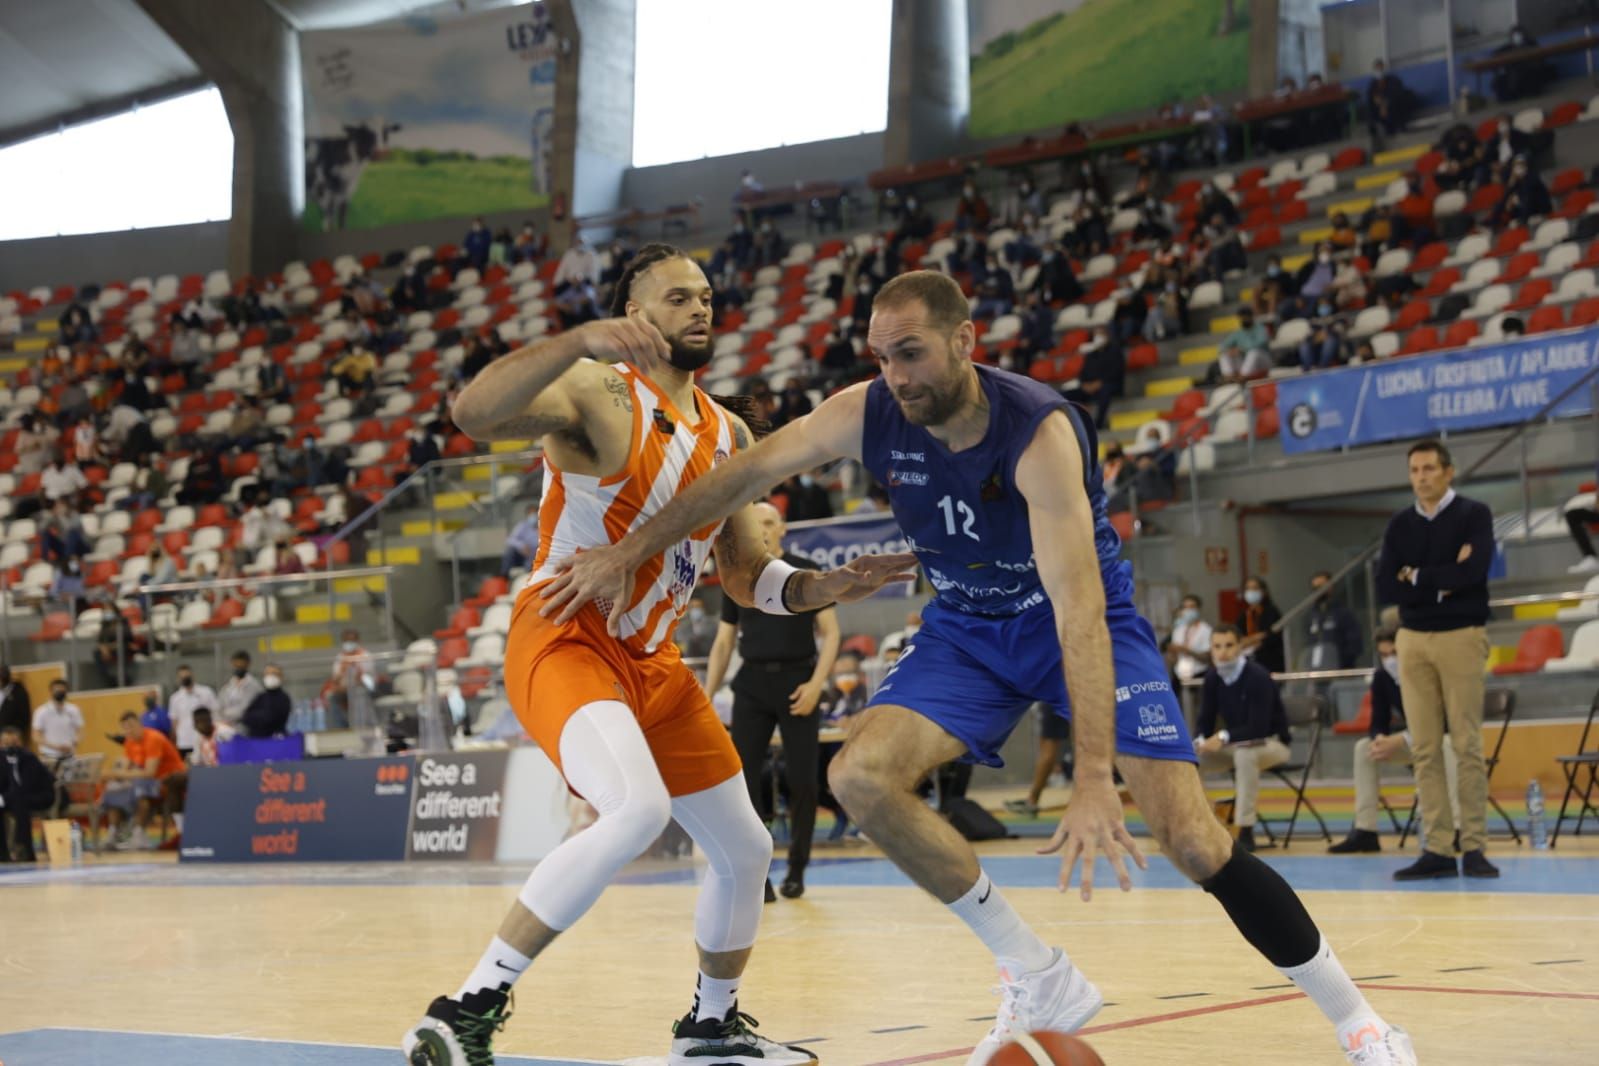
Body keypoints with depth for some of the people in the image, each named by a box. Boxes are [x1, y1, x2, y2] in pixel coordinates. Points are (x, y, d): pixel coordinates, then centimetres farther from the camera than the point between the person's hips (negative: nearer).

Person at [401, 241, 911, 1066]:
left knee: (745, 850, 14)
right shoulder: (598, 392, -11)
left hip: (651, 659, 8)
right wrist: (579, 342, -42)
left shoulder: (728, 434, 12)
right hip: (564, 640, -8)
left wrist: (829, 586, -3)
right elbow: (472, 415, -31)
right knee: (639, 809, -34)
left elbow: (747, 577, 16)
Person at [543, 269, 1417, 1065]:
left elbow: (1078, 608, -41)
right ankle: (1040, 982, -7)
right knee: (859, 776, -19)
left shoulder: (1039, 431, -33)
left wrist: (1094, 782, -49)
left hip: (1082, 623, -5)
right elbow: (742, 476, -5)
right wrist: (627, 555, -7)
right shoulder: (868, 415, -17)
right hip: (967, 630, 5)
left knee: (1190, 837, -17)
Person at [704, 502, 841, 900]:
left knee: (802, 780, -1)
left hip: (797, 681, -2)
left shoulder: (806, 573, 2)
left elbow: (830, 632, 0)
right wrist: (707, 697, 7)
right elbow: (723, 644, 15)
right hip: (752, 682, 2)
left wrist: (816, 683, -13)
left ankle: (796, 870, 13)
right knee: (741, 776, -6)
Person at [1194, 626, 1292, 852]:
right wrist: (1201, 740, -22)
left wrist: (1224, 737, -39)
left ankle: (1246, 832, -34)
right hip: (1234, 745, 7)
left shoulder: (1258, 677, -24)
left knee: (1245, 754, -40)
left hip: (1271, 743, -6)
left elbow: (1259, 728, -29)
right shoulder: (1212, 677, -4)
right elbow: (1205, 721, 1)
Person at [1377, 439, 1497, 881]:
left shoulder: (1473, 514, 1)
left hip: (1461, 636, -4)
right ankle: (1438, 849, 3)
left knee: (1467, 745, -5)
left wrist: (1417, 578, -6)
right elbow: (1386, 588, 1)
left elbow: (1474, 571, -15)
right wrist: (1442, 583, -10)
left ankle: (1473, 847, -2)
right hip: (1412, 639, 4)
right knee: (1424, 749, 1)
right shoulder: (1399, 525, 12)